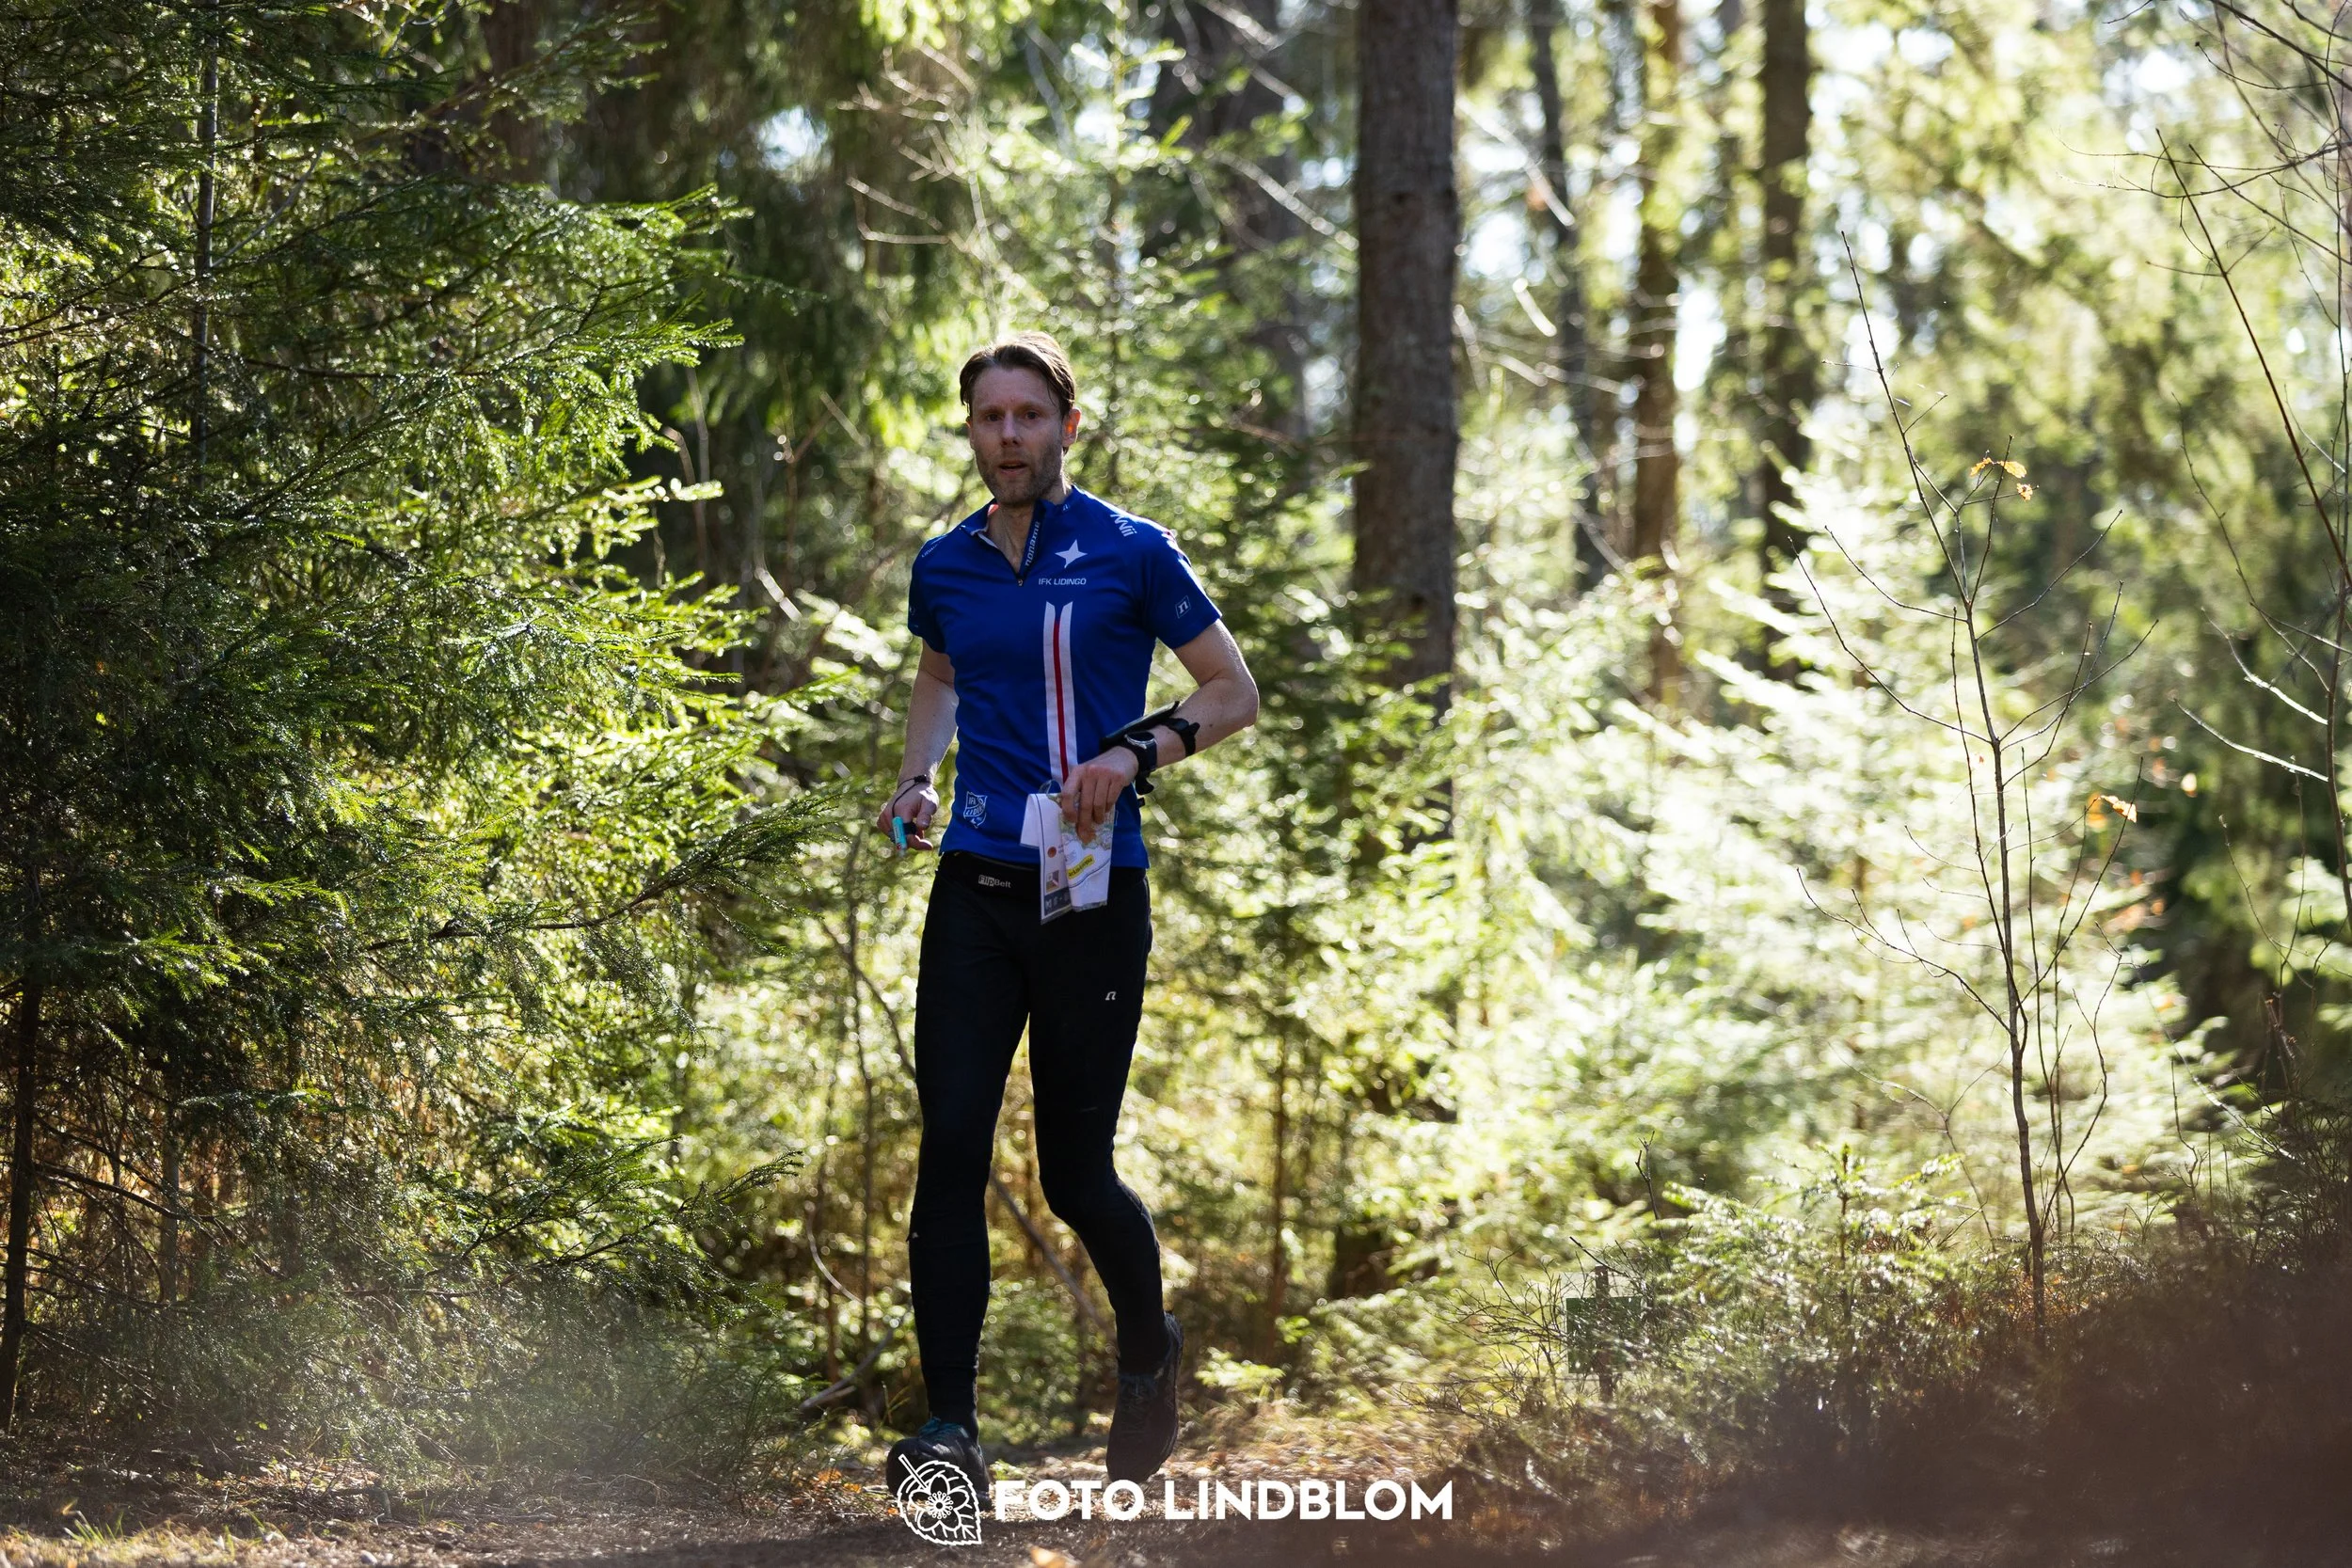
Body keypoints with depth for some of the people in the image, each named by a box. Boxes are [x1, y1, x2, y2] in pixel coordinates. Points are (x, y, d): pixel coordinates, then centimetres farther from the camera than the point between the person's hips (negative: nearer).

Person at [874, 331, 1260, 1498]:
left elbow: (1233, 690, 2)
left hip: (1093, 896, -3)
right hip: (975, 887, 4)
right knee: (951, 1145, -10)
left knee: (1074, 1174, 1)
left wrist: (1137, 754, -15)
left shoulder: (1131, 554, -3)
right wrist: (916, 774, 11)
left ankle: (1149, 1352, 32)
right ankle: (950, 1426, -8)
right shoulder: (944, 567, 10)